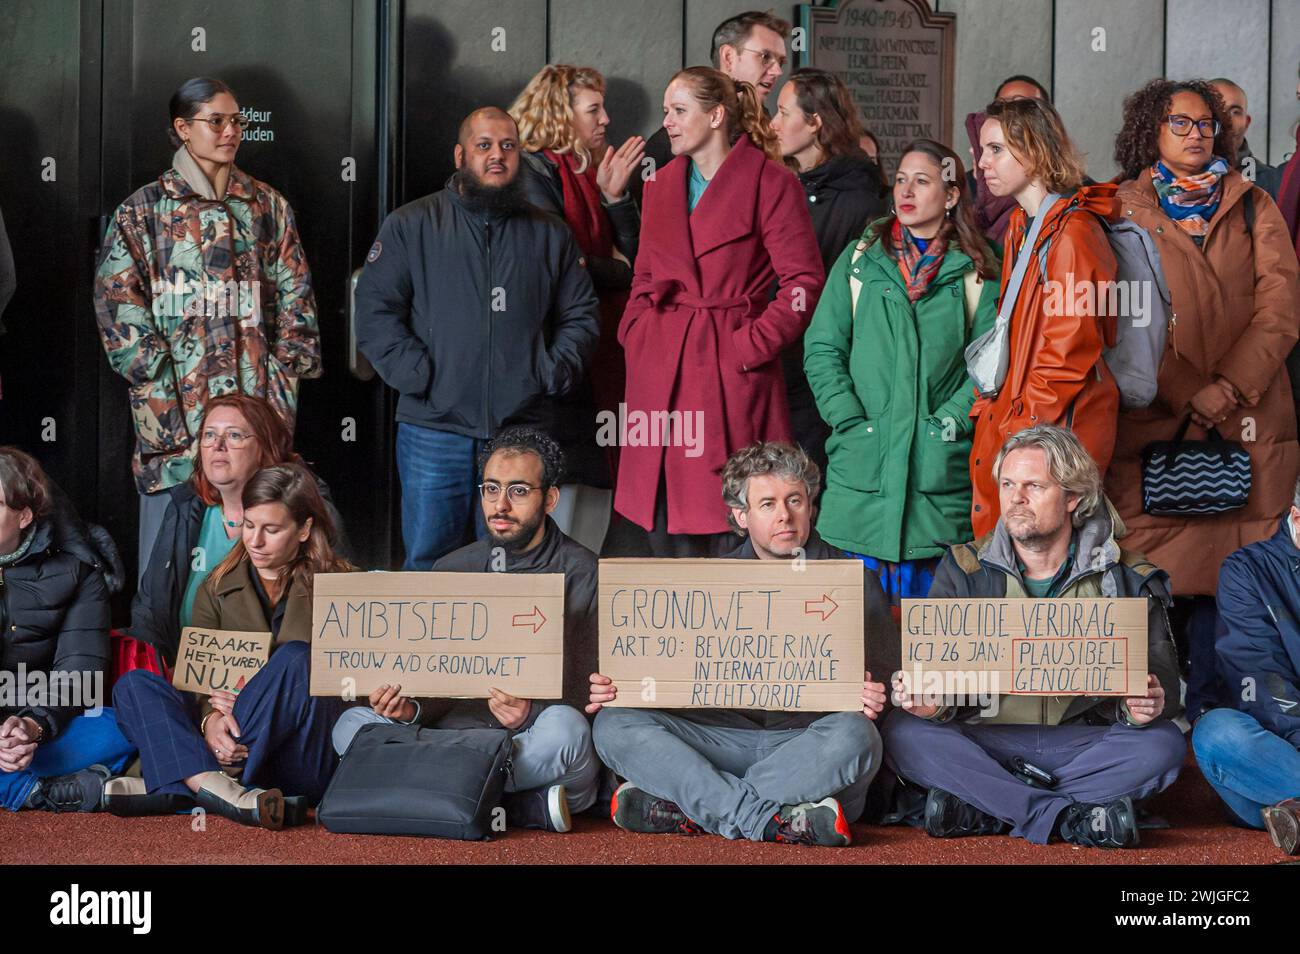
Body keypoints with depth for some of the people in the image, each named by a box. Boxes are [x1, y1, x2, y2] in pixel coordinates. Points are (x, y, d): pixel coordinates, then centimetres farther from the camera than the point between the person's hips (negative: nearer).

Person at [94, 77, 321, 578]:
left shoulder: (269, 208, 13)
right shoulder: (142, 212, 4)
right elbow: (120, 311, -2)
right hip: (174, 410, -2)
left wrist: (281, 377, -1)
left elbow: (296, 307, 11)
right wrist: (168, 387, -10)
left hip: (261, 406, 2)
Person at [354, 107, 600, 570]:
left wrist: (553, 374, 1)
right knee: (428, 556, -2)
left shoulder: (549, 234, 13)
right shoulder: (411, 225, 6)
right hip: (433, 427, -2)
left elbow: (582, 314, 16)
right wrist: (417, 374, -9)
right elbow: (374, 308, 0)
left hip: (521, 424, 2)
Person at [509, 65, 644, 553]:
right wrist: (617, 273, 2)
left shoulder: (592, 173, 17)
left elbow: (635, 256, 10)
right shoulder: (533, 172, -7)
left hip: (601, 361, 8)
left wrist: (615, 195, -4)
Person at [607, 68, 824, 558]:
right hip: (660, 371, 6)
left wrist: (751, 345, -12)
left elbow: (804, 280, -7)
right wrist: (636, 333, 6)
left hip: (731, 368, -6)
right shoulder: (662, 186, 16)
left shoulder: (772, 183, -4)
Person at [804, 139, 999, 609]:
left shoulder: (975, 273, 6)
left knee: (921, 590, 2)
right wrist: (849, 420, -7)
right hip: (862, 459, 1)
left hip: (939, 465, -1)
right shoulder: (860, 260, 8)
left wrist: (951, 420, -11)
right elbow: (822, 348, 4)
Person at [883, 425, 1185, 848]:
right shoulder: (963, 571, 5)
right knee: (903, 733, -28)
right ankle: (1067, 817, -29)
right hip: (983, 741, 0)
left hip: (1083, 741, 0)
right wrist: (931, 702, -26)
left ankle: (982, 810, -28)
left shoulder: (1126, 577, 4)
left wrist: (1146, 706, -25)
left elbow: (1160, 670, 1)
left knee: (1163, 744, -29)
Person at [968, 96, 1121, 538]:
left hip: (1057, 429, -9)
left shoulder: (1072, 234, -13)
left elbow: (1069, 353, -17)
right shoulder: (1020, 230, 16)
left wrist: (1019, 428, -14)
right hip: (1006, 427, 9)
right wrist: (990, 410, 10)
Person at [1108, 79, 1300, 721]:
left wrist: (1230, 387, -10)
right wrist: (1183, 395, -11)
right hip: (1155, 418, -1)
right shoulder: (1126, 210, 10)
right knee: (1160, 569, -5)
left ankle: (1208, 710, 3)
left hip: (1245, 419, 2)